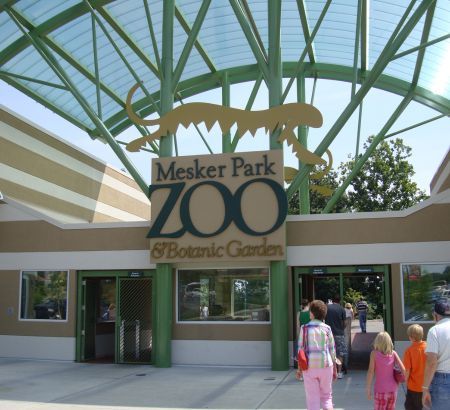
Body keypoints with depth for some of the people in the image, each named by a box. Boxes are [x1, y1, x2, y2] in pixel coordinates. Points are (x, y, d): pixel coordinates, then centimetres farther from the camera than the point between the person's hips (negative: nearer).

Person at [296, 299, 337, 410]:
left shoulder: (304, 328, -4)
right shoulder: (327, 329, -1)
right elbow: (332, 350, 1)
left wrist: (299, 368, 4)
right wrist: (334, 369, 11)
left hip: (309, 367, -1)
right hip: (325, 365, 1)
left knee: (312, 398, 7)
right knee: (326, 396, 17)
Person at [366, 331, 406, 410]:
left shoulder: (374, 353, -8)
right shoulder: (393, 353, 0)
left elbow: (371, 372, -11)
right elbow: (403, 369, -7)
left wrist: (368, 389, -6)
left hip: (380, 390, -3)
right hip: (392, 389, 3)